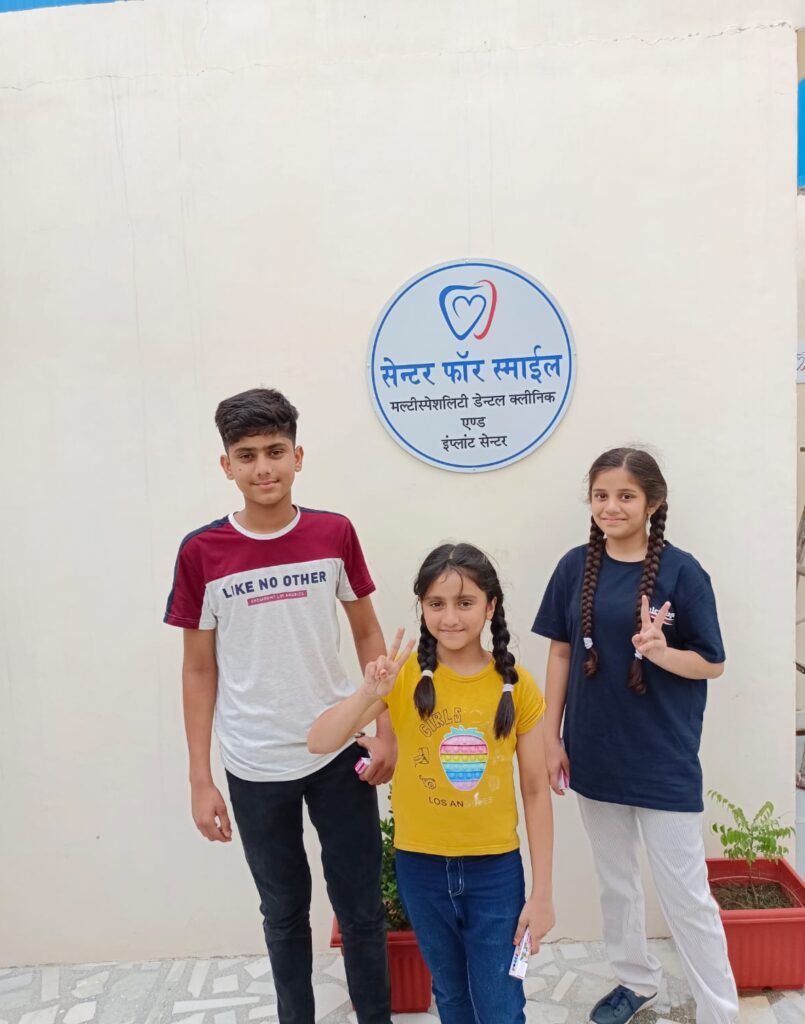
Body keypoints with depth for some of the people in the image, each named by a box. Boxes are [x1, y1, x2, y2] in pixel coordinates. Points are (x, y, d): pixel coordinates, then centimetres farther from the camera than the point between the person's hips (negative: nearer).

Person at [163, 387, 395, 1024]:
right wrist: (200, 780, -2)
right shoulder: (201, 553, -9)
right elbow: (199, 670, -2)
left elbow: (368, 635, 3)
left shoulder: (334, 534, -6)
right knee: (284, 912, 18)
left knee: (360, 907, 13)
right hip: (255, 769, 0)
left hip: (339, 755, 1)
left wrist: (387, 729, -2)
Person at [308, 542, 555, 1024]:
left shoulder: (517, 685, -11)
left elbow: (536, 790, -4)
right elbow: (319, 743, -17)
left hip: (496, 867, -1)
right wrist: (368, 694, -35)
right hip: (420, 865, 1)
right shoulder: (406, 676, -12)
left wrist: (542, 892, -2)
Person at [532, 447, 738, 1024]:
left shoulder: (682, 572, -12)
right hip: (596, 754, 4)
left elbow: (713, 664, -7)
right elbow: (561, 654, 3)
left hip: (663, 760, -4)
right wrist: (551, 738, 2)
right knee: (615, 881, 21)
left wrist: (662, 653, -27)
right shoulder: (576, 567, -2)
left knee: (686, 895, 7)